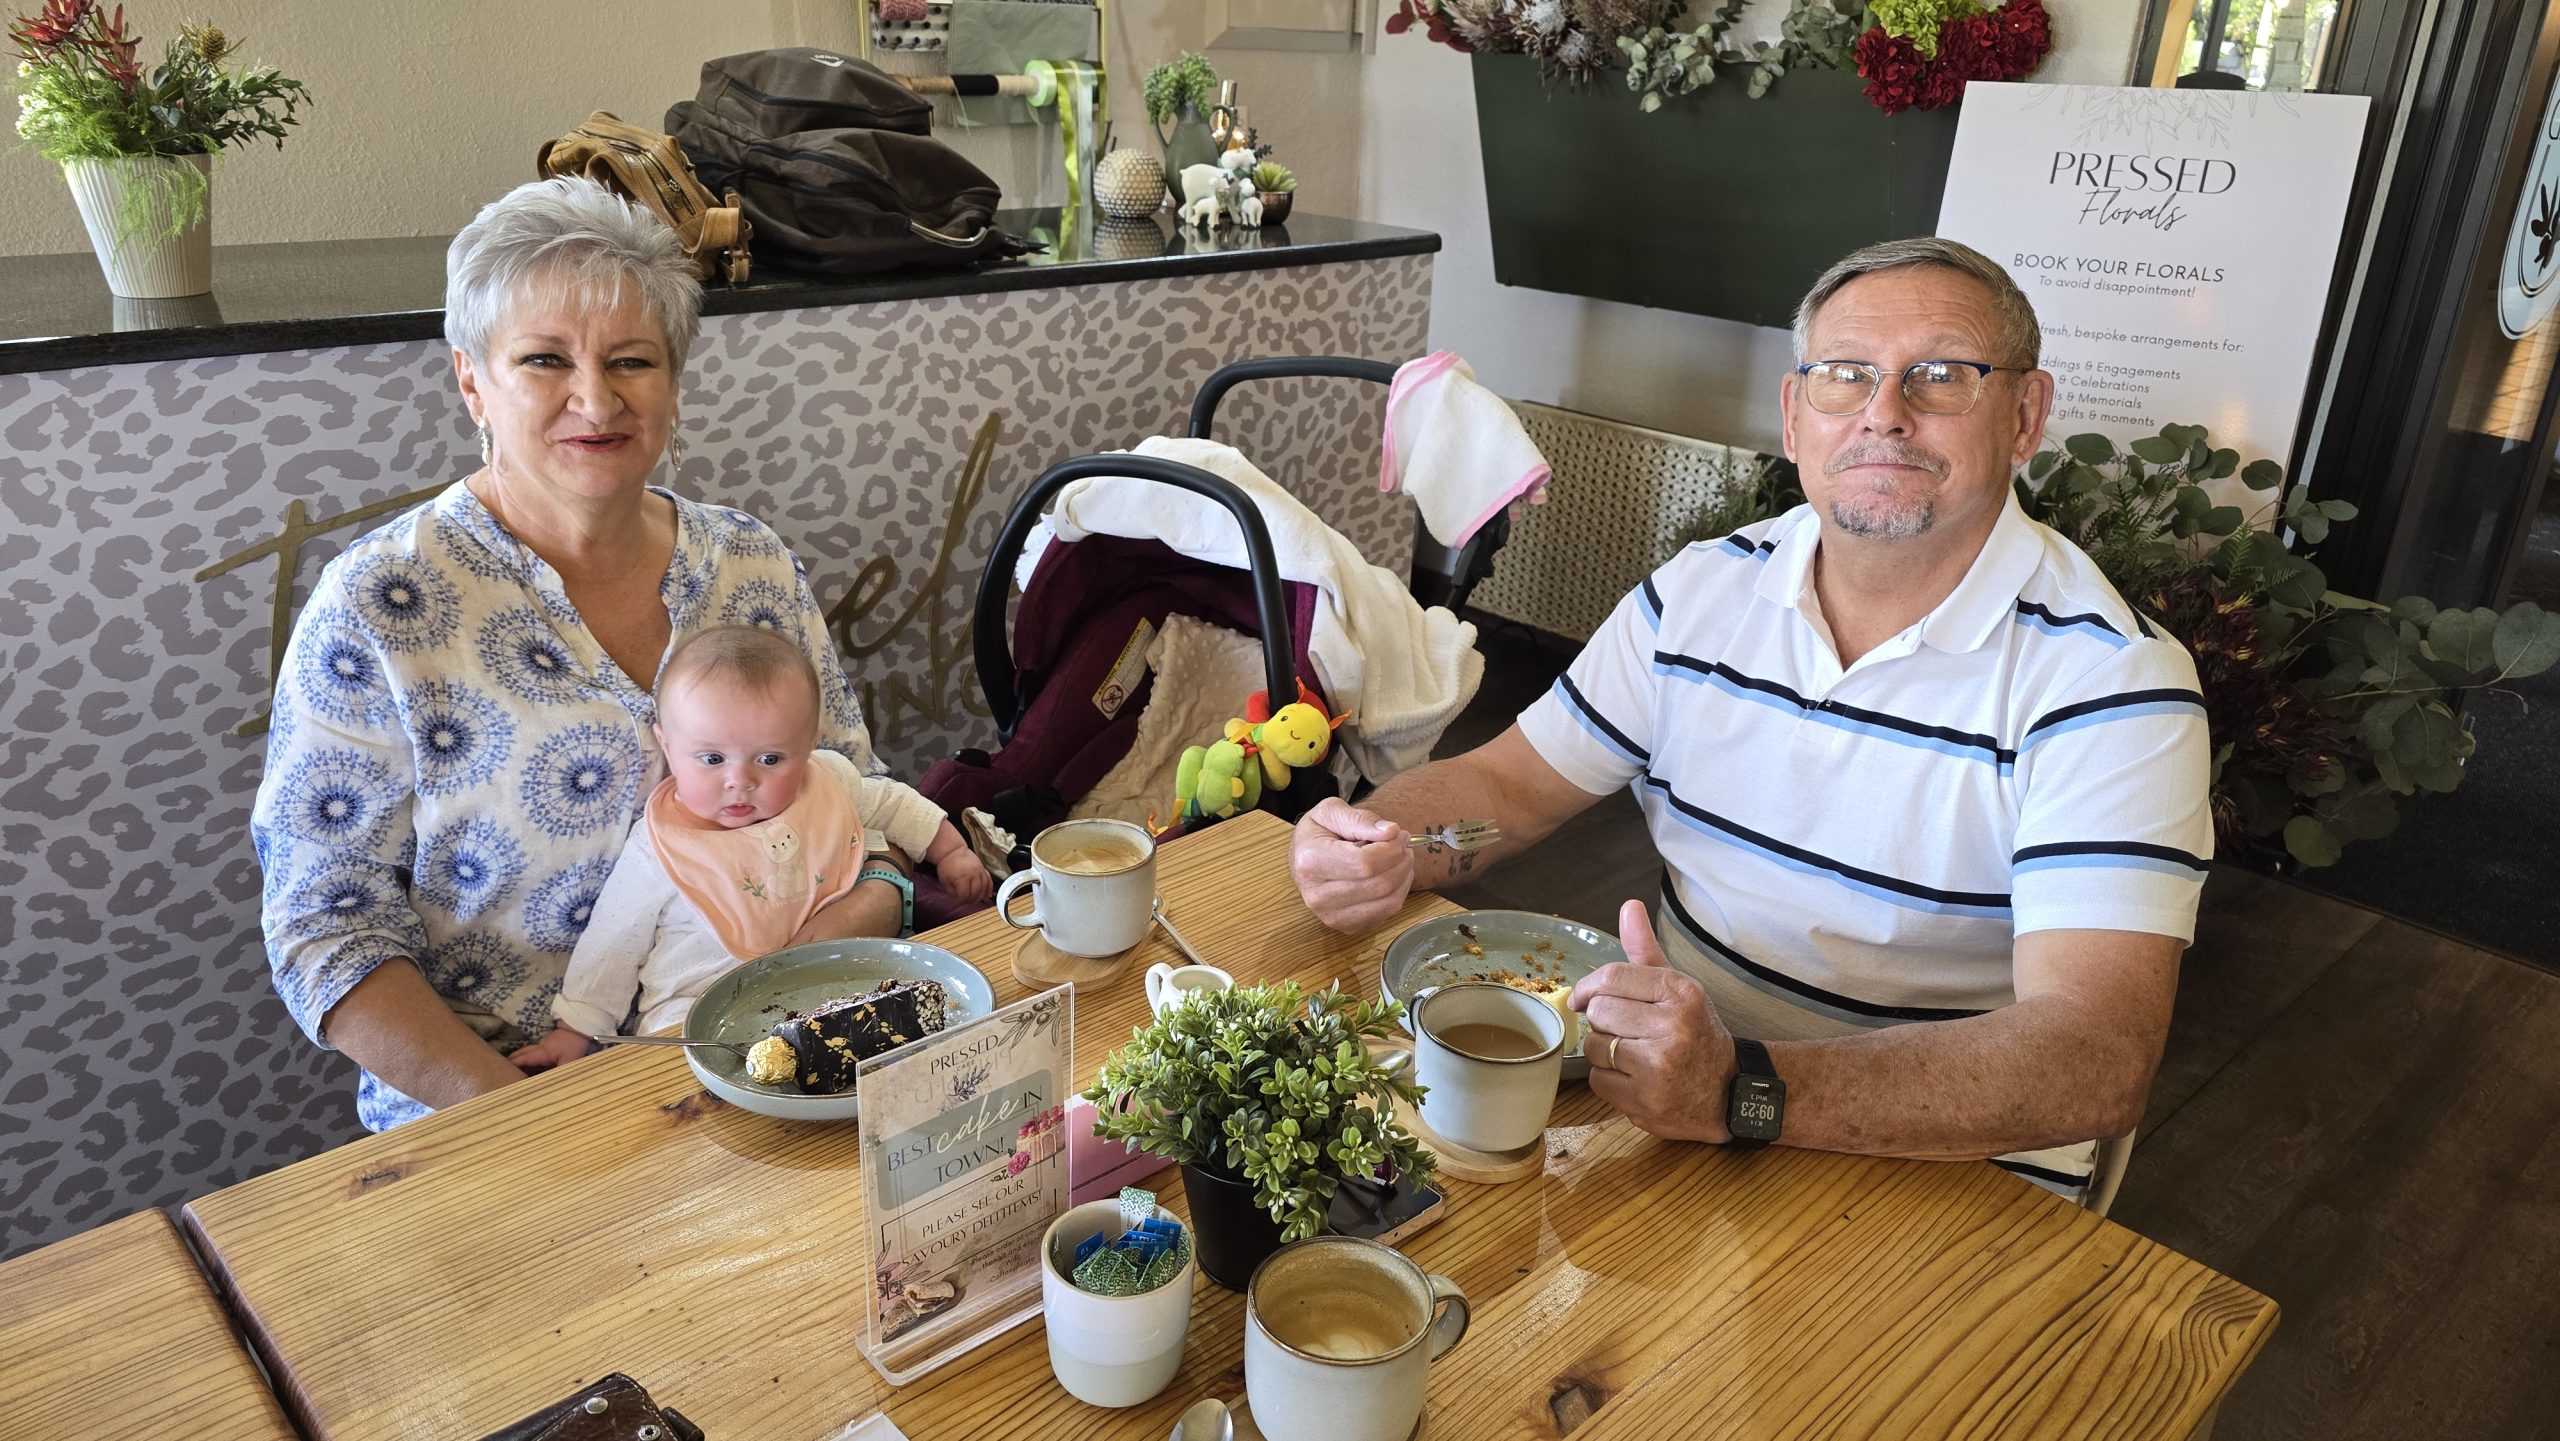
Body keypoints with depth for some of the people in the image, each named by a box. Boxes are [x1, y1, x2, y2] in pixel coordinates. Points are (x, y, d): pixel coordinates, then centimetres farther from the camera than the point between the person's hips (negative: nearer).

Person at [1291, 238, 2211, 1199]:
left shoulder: (2113, 683, -14)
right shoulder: (1701, 592, 3)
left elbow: (2099, 1063, -24)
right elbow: (1507, 784, 10)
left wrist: (1743, 1089, -39)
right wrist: (1375, 844, -14)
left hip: (1947, 1170, -4)